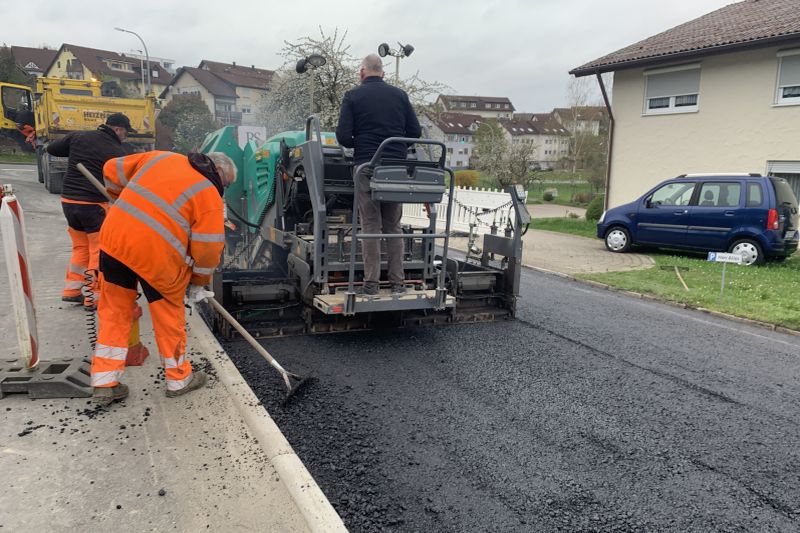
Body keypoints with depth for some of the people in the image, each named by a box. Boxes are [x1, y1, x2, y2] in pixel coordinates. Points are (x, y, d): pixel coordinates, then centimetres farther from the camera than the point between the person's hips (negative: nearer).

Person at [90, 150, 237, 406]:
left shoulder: (161, 157, 16)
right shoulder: (210, 196, 0)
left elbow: (113, 169, 22)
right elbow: (208, 248, -2)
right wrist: (198, 284, 13)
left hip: (113, 238, 5)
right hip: (156, 254, -5)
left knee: (114, 312, 17)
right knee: (169, 317, 13)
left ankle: (105, 383, 21)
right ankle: (179, 379, 30)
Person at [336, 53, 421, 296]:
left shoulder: (353, 96, 2)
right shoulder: (400, 95, 10)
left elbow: (343, 135, -6)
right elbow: (415, 131, 7)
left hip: (367, 166, -2)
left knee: (370, 227, 2)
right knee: (393, 227, 10)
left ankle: (372, 282, 2)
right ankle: (397, 282, 11)